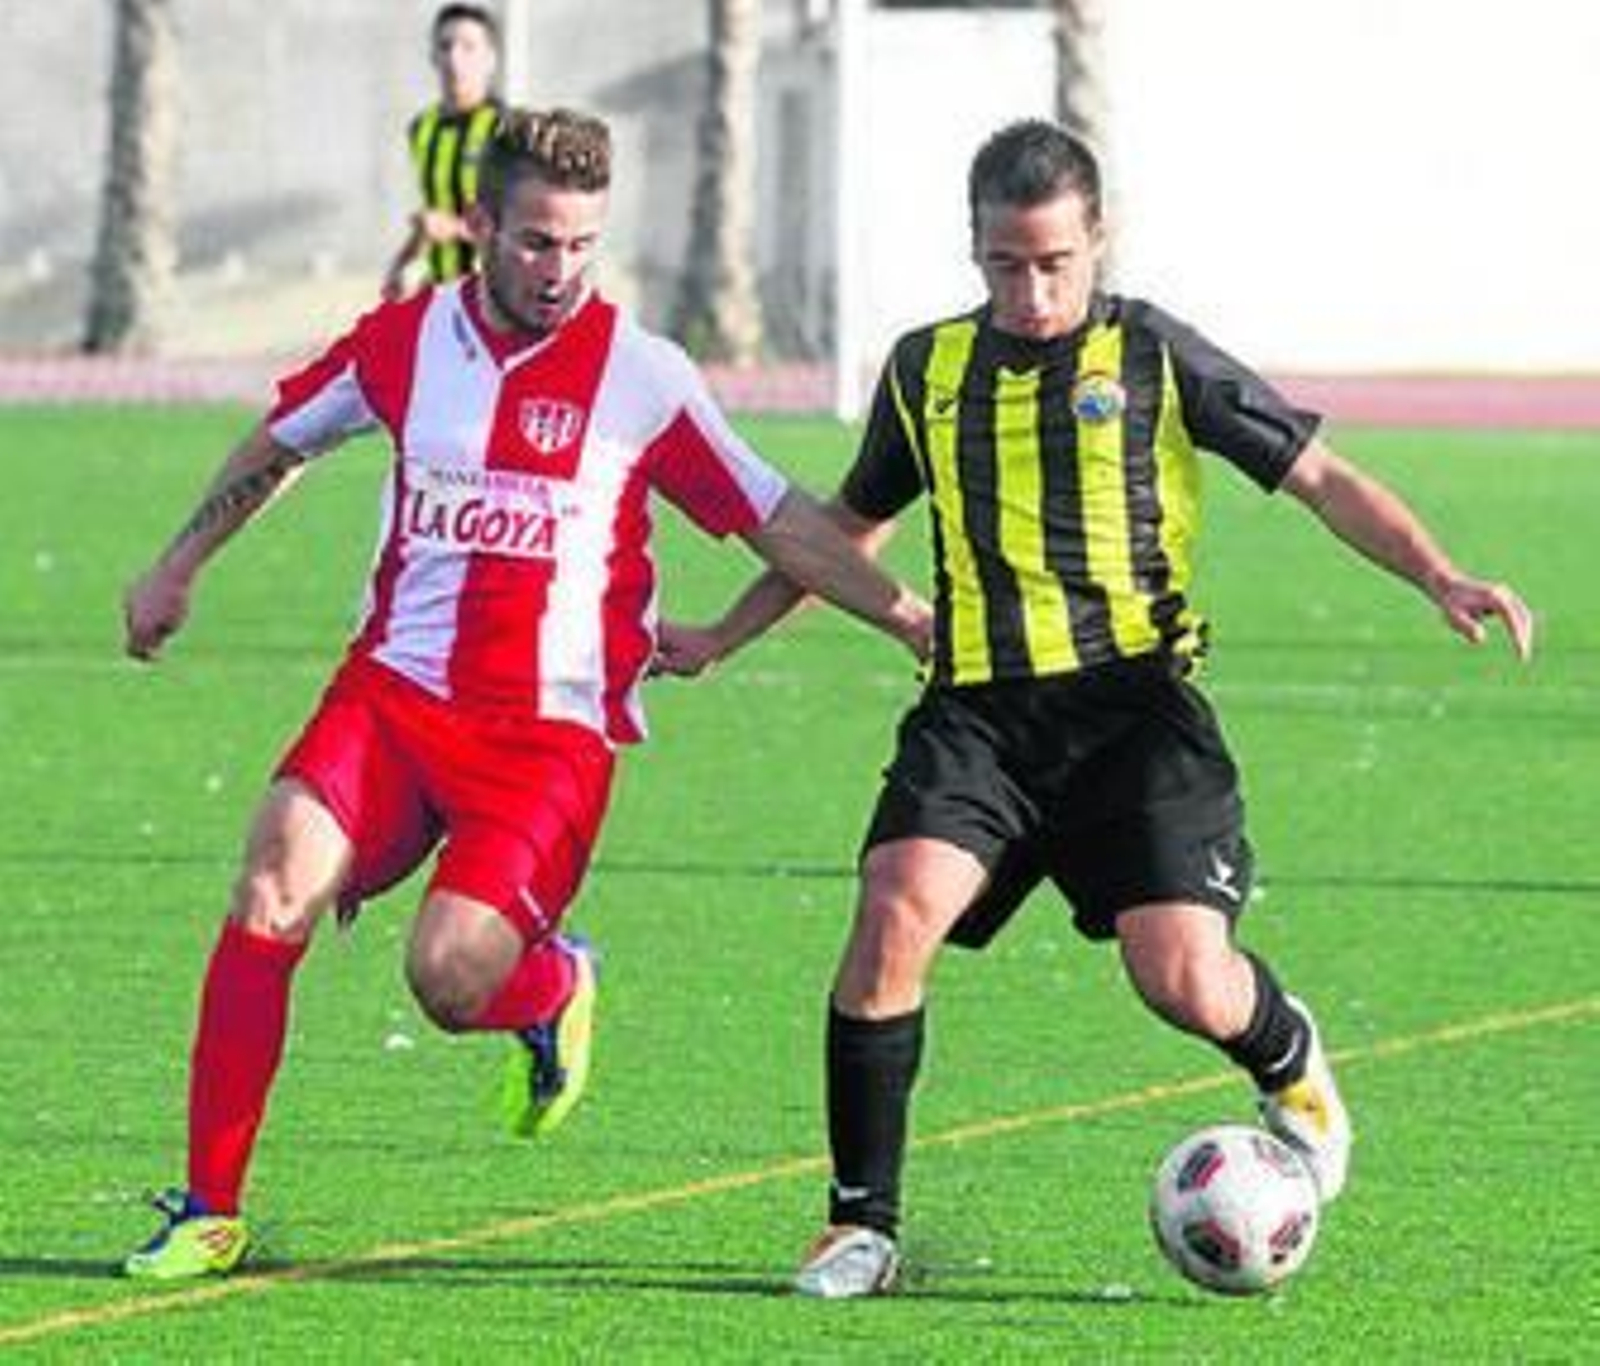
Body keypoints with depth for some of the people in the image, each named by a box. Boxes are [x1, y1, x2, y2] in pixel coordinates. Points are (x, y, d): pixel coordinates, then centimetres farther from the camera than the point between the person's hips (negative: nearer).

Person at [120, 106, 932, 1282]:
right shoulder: (403, 343, 5)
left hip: (553, 732, -3)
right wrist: (179, 570, 30)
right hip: (392, 694, 3)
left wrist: (916, 620, -4)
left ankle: (551, 987, 20)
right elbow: (281, 444, 25)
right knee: (271, 897, -18)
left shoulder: (640, 376, -5)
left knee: (449, 975, -19)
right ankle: (210, 1209, -10)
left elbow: (779, 522, 2)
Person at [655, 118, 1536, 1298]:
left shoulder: (1154, 356, 3)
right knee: (896, 913, -22)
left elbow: (1320, 478, 3)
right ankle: (861, 1225, -10)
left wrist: (1440, 578, -10)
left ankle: (1286, 1055, 25)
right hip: (977, 713, 2)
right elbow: (850, 525, 31)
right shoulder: (926, 371, 13)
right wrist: (723, 638, 30)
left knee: (1184, 980, -14)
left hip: (1132, 702, -2)